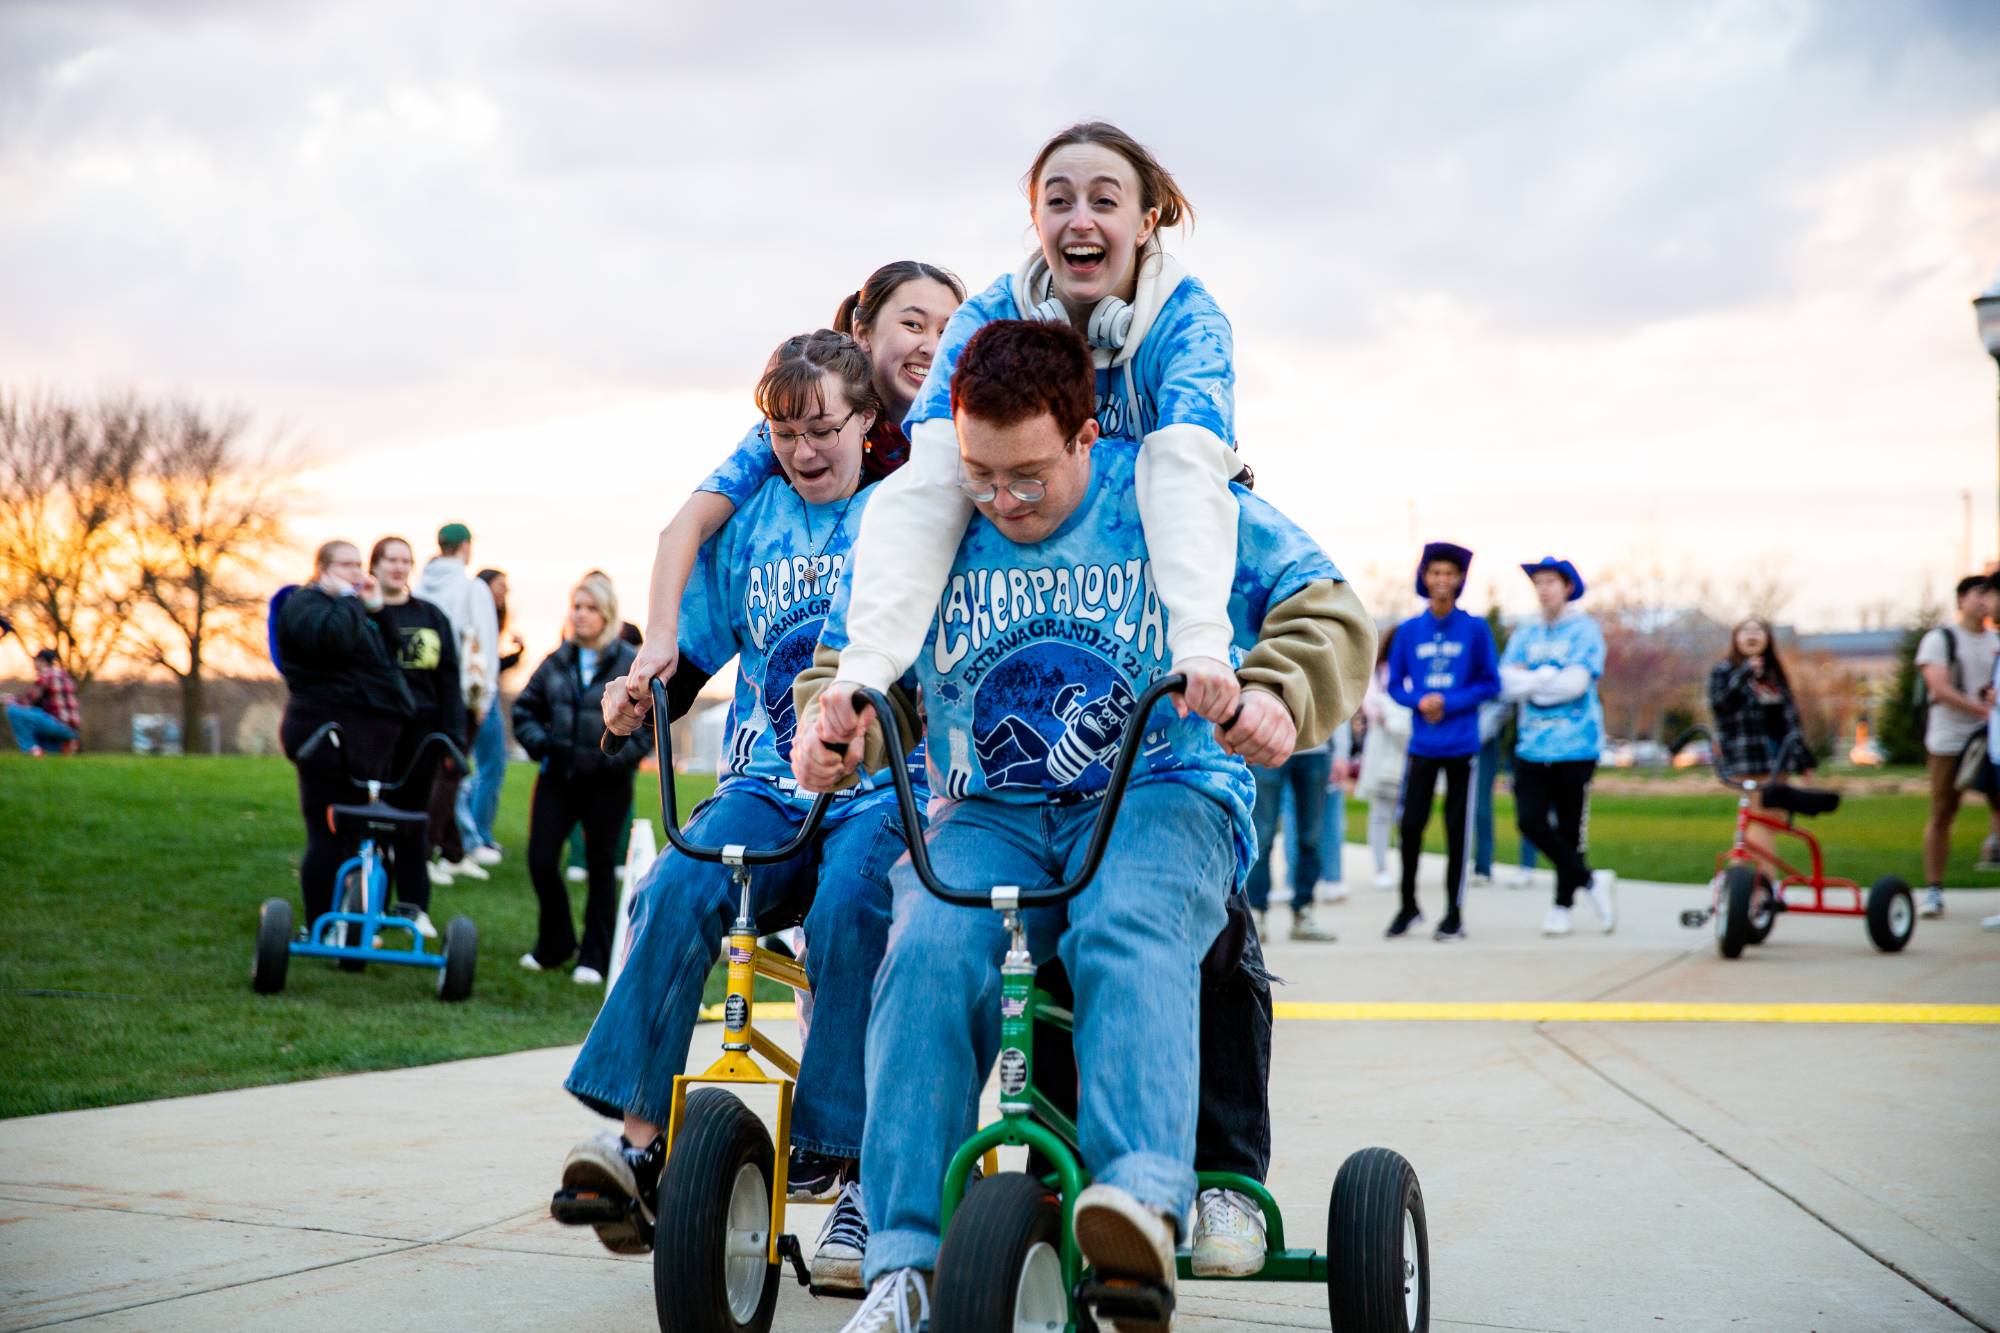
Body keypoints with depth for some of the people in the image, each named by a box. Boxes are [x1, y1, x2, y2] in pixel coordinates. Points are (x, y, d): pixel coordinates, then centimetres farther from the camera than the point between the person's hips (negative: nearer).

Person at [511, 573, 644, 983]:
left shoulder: (633, 666, -7)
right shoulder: (557, 661, 6)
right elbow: (525, 709, 14)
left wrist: (610, 758, -18)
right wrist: (541, 742, -4)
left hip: (607, 785, -4)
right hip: (557, 779, 4)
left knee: (601, 868, 6)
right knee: (541, 860, 0)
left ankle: (595, 957, 18)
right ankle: (555, 944, 21)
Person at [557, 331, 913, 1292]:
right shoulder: (749, 521, 16)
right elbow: (697, 642, 19)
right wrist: (639, 690, -2)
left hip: (880, 786, -3)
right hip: (764, 785, 3)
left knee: (847, 911, -32)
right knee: (677, 891, -26)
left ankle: (843, 1164, -20)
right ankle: (641, 1139, -26)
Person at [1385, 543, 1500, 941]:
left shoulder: (1475, 629, -1)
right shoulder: (1409, 631, 5)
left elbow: (1490, 684, 1)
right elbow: (1394, 684, 10)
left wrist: (1450, 703, -12)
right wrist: (1419, 701, -10)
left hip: (1461, 744, -2)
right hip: (1422, 744, 2)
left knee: (1457, 828, 2)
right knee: (1411, 824, 1)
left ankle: (1455, 913, 11)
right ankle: (1408, 906, 17)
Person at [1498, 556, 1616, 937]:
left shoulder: (1584, 630, -1)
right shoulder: (1525, 634, 12)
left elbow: (1576, 682, -13)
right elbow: (1507, 684, 2)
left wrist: (1530, 681, -6)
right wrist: (1550, 678, -10)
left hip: (1574, 746, -4)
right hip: (1532, 746, 4)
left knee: (1570, 829, 2)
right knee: (1530, 821, -8)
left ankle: (1563, 905, 16)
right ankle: (1590, 881, 7)